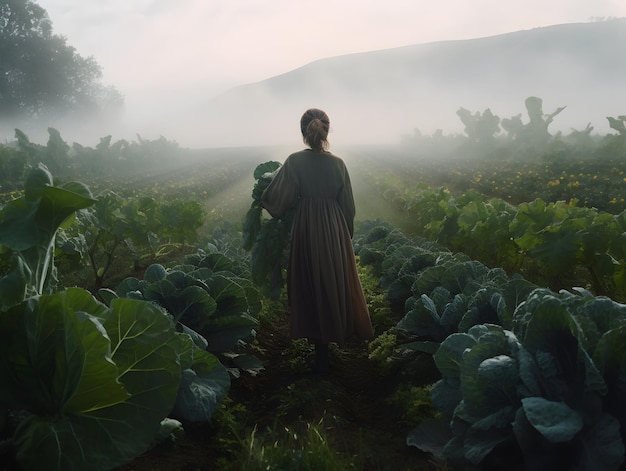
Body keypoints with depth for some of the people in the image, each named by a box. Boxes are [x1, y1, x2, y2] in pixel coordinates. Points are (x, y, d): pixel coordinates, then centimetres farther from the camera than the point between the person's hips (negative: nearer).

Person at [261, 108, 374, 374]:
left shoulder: (295, 162, -11)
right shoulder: (337, 164, -5)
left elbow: (278, 200, -7)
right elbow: (348, 205, 1)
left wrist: (263, 200, 15)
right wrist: (347, 233, 14)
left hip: (307, 230, -1)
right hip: (335, 231, 2)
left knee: (312, 285, 10)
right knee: (336, 282, 18)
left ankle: (321, 348, 17)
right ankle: (339, 330, 35)